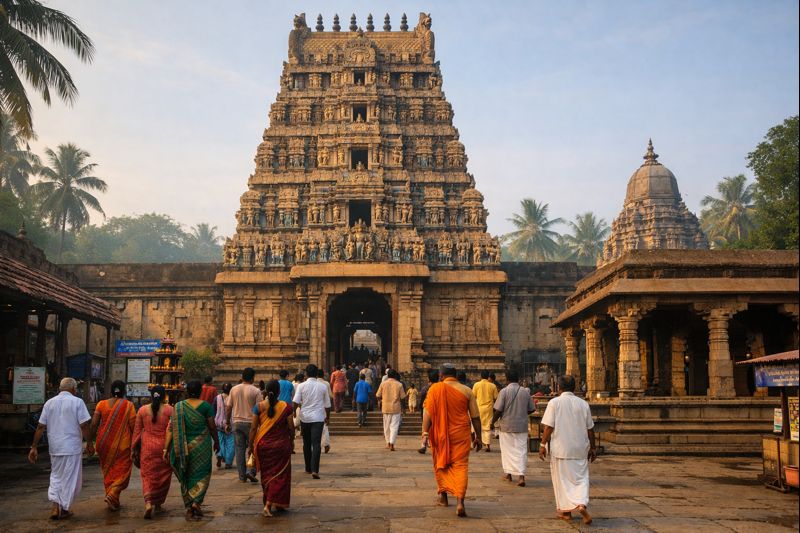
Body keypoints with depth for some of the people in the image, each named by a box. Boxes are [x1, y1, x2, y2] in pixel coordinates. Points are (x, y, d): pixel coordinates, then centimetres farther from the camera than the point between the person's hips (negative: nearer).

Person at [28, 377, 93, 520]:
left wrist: (34, 447, 7)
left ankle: (55, 506, 6)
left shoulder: (49, 403, 6)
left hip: (55, 448, 4)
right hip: (72, 447, -4)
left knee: (56, 476, 18)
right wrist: (89, 443, -1)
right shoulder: (77, 402, -6)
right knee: (70, 478, 7)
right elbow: (84, 425, -10)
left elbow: (40, 427, 4)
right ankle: (64, 508, 12)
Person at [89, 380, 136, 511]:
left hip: (105, 444, 3)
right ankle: (112, 495, -15)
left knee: (108, 471, 17)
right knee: (121, 472, 7)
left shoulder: (102, 404, 1)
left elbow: (94, 424, -3)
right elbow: (133, 426, -8)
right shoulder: (128, 405, -6)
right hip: (122, 444, -3)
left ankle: (113, 501, 23)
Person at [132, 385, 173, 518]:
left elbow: (137, 431, 6)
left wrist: (134, 449, 13)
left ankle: (148, 502, -17)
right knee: (163, 475, 14)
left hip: (147, 447, 1)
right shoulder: (169, 410, -4)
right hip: (164, 446, -1)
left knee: (148, 475, 3)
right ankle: (158, 503, 23)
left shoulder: (142, 410, 2)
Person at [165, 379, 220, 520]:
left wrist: (166, 448, -1)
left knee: (186, 476, 15)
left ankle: (188, 507, 15)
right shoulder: (205, 406, -7)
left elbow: (171, 428, -4)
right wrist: (216, 442, 12)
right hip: (201, 446, -2)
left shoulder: (178, 406, 0)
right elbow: (212, 427, -4)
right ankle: (196, 501, -7)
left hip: (183, 446, 3)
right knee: (201, 475, 11)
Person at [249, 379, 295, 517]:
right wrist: (291, 441, 12)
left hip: (263, 445, 2)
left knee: (267, 474, 17)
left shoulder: (259, 406, -5)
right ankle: (269, 504, -7)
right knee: (279, 474, 5)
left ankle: (270, 502, 26)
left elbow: (253, 428, -5)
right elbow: (291, 427, -5)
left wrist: (251, 445, 2)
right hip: (281, 445, -2)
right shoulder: (286, 407, -9)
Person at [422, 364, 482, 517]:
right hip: (461, 435, 0)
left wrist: (425, 433, -11)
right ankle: (460, 502, -13)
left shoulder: (435, 389, -3)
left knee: (441, 464, 19)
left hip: (440, 434, 0)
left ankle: (443, 495, 29)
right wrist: (478, 437, 10)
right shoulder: (467, 391, 1)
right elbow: (475, 417, 3)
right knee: (460, 466, 0)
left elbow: (427, 413, -11)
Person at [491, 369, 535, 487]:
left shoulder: (504, 391, -12)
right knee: (521, 450, 5)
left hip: (507, 426, -2)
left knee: (507, 449, 13)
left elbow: (498, 410, -13)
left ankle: (508, 473, 23)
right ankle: (521, 476, -6)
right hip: (522, 426, 2)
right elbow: (531, 409, 8)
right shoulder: (526, 392, 0)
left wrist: (493, 422, 2)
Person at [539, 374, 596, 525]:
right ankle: (581, 504, -11)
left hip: (561, 449, -2)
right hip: (580, 449, 2)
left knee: (562, 479, 9)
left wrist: (543, 445, -4)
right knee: (581, 477, 11)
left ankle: (565, 511, 15)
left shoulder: (554, 402, -8)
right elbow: (590, 429, 5)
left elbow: (549, 427, -12)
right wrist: (592, 448, 15)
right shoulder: (583, 404, 2)